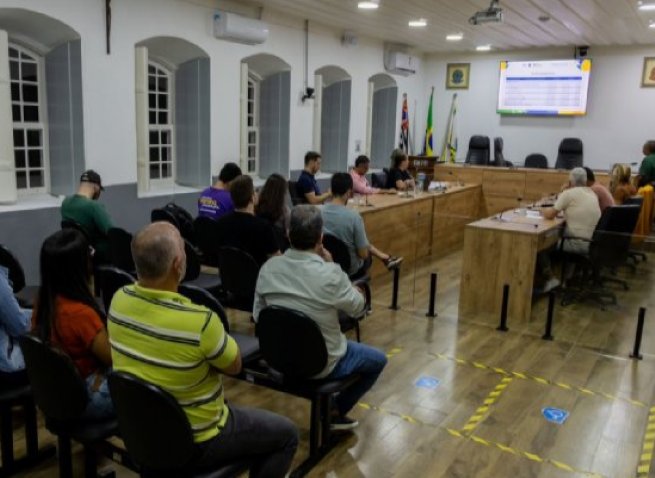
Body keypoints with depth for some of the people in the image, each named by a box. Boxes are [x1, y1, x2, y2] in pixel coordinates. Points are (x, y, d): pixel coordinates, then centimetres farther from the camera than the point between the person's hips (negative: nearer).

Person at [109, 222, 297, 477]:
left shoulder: (118, 300, -14)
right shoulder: (199, 321, -34)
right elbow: (233, 365, -14)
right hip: (193, 442, -7)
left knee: (235, 408, 33)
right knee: (285, 434, 13)